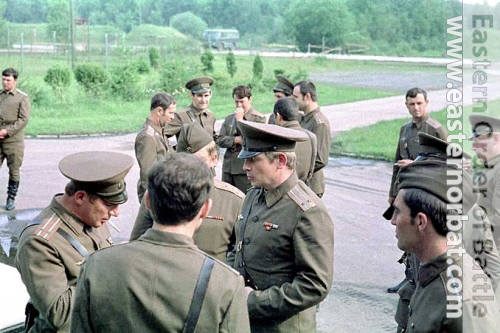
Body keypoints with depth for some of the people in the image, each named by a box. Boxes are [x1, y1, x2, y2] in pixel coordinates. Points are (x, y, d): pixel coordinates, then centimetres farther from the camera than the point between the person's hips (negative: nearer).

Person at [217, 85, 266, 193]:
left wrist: (240, 119, -9)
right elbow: (220, 140, 8)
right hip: (228, 168, 5)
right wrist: (236, 140, -9)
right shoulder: (229, 118, 16)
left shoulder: (259, 118, -2)